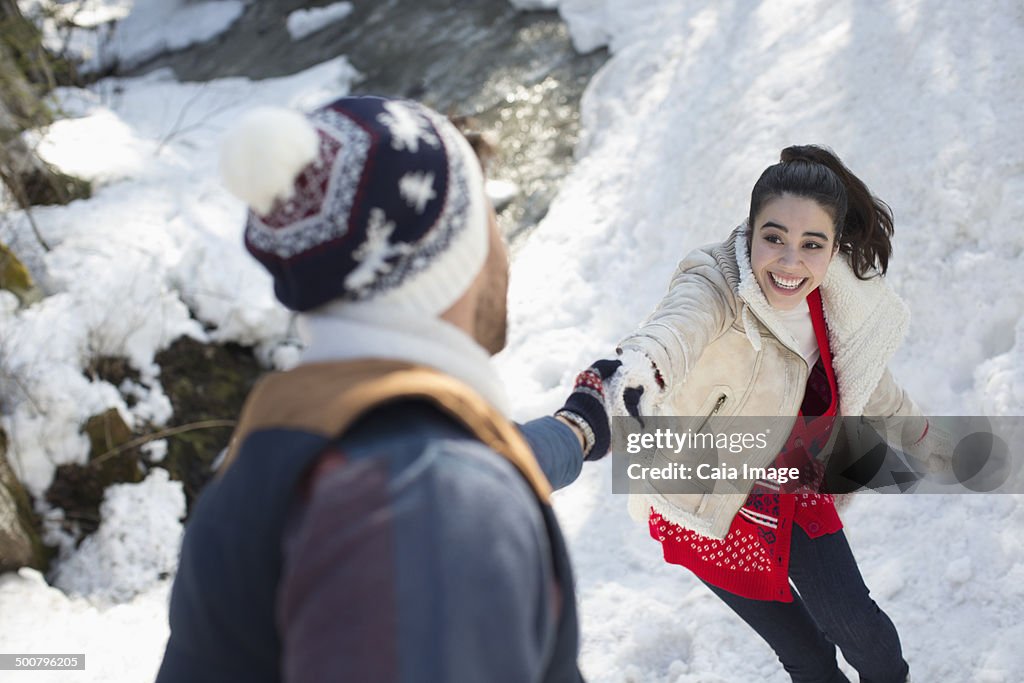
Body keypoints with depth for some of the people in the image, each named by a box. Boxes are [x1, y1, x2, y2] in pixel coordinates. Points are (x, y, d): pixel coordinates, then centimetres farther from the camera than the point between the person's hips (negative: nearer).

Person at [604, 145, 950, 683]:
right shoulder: (714, 289, -30)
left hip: (795, 488, 4)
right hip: (713, 505, -4)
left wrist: (917, 435, 24)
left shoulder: (840, 296, -12)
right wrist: (637, 371, -78)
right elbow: (675, 328, -56)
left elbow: (864, 380, 10)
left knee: (854, 623, 4)